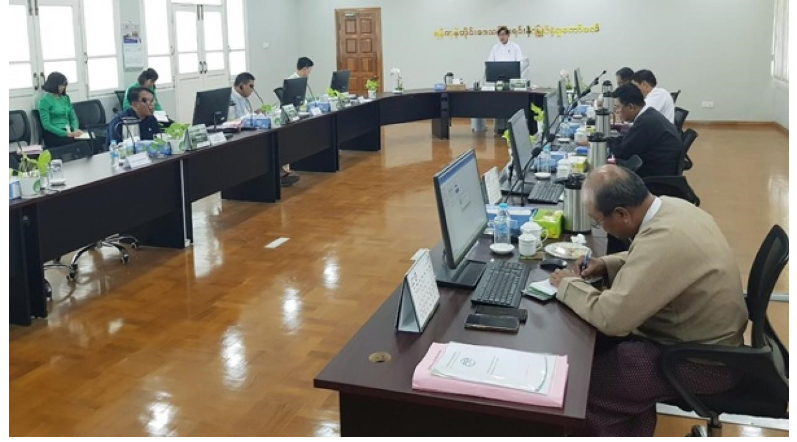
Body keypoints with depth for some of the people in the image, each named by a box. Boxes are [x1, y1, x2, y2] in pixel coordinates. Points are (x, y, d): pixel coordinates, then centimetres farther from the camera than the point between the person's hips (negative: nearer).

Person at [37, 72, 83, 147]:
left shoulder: (66, 98, 17)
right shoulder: (45, 100, -2)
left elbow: (73, 117, 16)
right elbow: (47, 125, -10)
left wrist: (76, 129, -7)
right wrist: (66, 134, -20)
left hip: (68, 131, 5)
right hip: (53, 134, -5)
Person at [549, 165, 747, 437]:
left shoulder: (664, 240, -34)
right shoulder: (670, 206, -5)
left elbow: (611, 318, -30)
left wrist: (568, 285, -13)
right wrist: (606, 265, 3)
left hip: (702, 360, -9)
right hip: (704, 337, 9)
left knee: (589, 386, -9)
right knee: (595, 346, 11)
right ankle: (633, 427, 25)